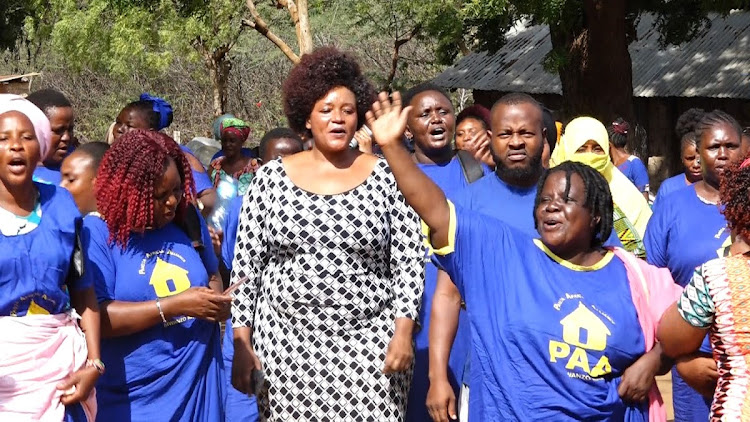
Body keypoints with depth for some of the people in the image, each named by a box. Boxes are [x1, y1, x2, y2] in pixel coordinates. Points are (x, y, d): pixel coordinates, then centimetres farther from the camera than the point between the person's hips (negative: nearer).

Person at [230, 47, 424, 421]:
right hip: (285, 344, 1)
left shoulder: (387, 177, 1)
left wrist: (403, 333, -6)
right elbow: (245, 263, 4)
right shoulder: (271, 178, 3)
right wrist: (241, 342, 0)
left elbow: (409, 261, 1)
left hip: (369, 346, -1)